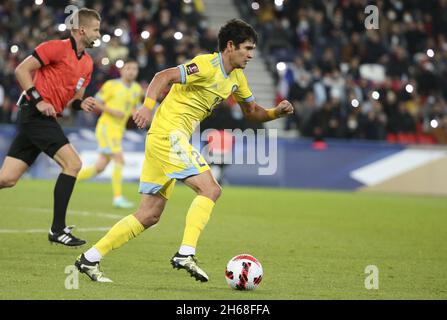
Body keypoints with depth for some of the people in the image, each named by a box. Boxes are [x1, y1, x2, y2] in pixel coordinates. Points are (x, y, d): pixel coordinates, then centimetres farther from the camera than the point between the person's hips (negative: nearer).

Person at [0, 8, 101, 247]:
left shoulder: (87, 63, 16)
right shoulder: (58, 48, -9)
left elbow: (73, 97, 26)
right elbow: (21, 70, -10)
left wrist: (81, 104, 3)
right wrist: (38, 100, -17)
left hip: (44, 119, 8)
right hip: (35, 114, -8)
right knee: (72, 163, -14)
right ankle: (57, 229, -11)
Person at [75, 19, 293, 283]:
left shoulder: (236, 77, 15)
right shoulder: (207, 65, -13)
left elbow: (252, 111, 24)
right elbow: (165, 76, -21)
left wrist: (276, 112, 5)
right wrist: (148, 105, -36)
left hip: (175, 139, 10)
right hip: (169, 133, -10)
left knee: (150, 216, 8)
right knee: (210, 189, -20)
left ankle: (90, 258, 10)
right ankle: (185, 254, -23)